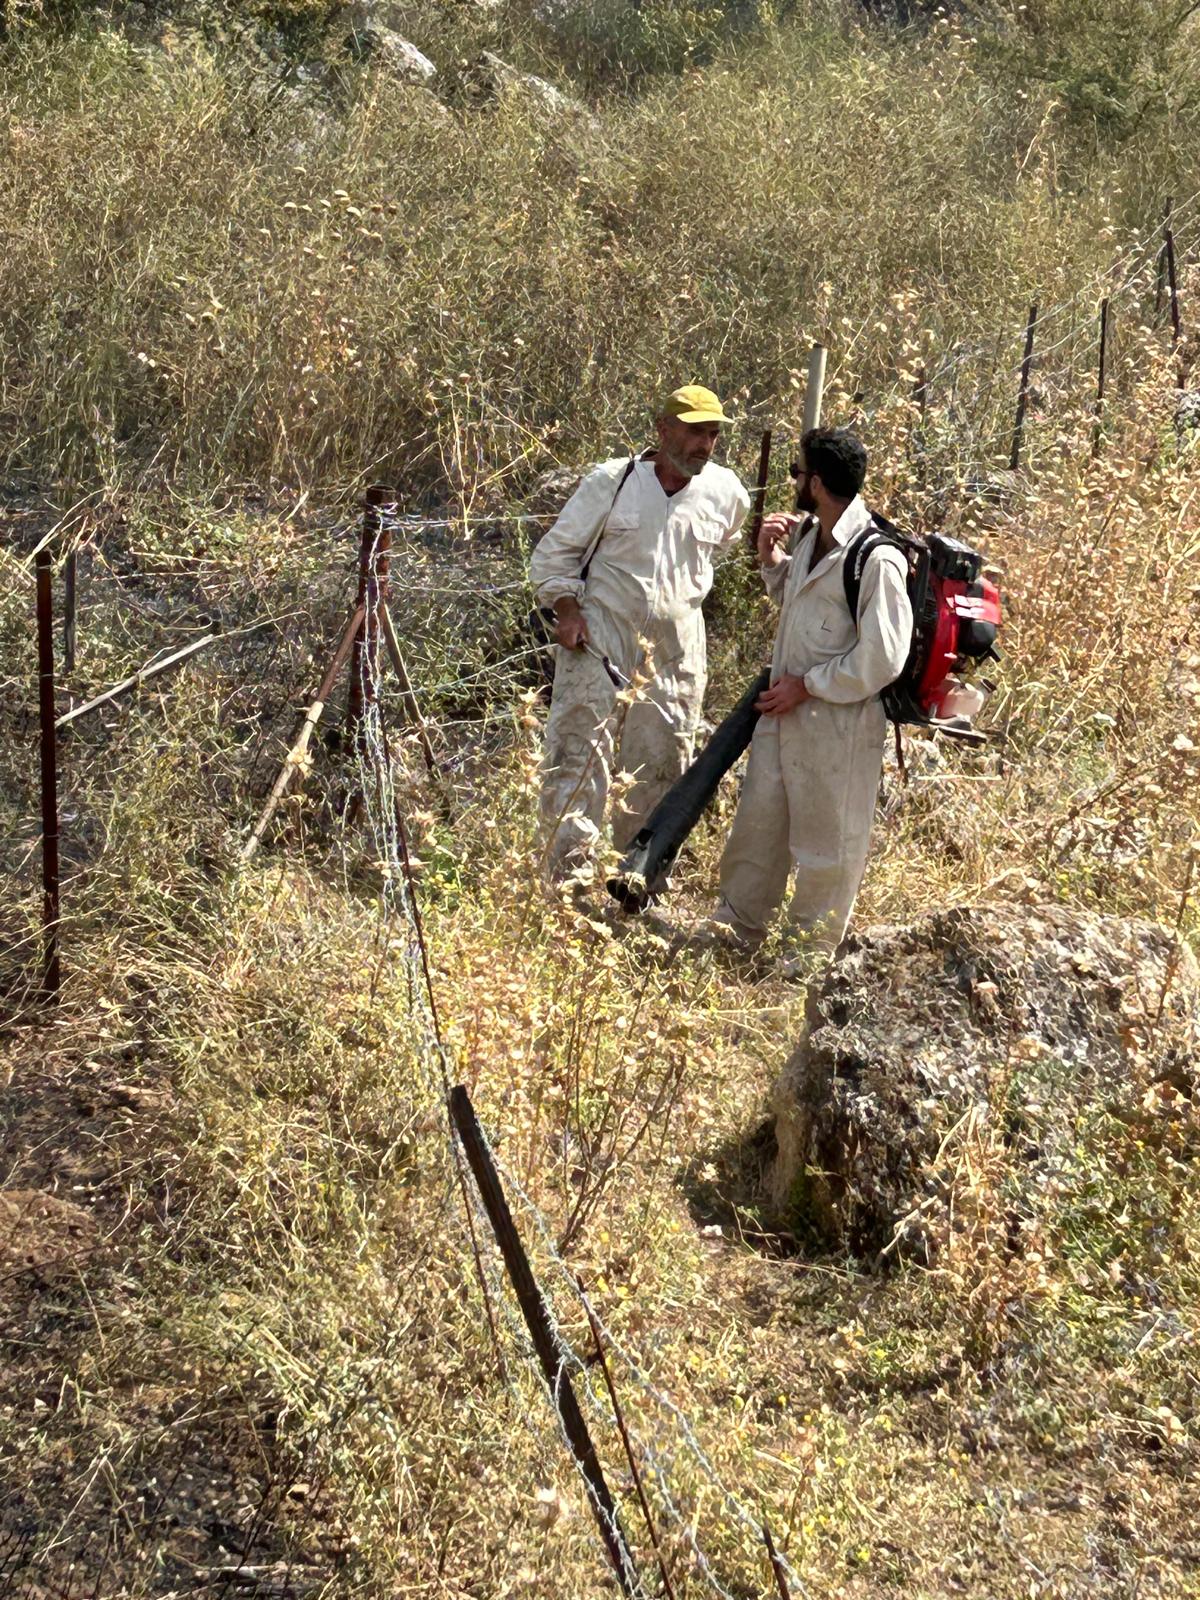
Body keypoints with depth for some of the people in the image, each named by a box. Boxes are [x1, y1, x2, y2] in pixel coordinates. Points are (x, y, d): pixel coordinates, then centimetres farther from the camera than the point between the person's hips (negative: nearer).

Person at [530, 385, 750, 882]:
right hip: (599, 640, -3)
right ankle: (567, 878, -5)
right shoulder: (612, 481, -8)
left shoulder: (726, 493, 1)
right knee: (578, 757, -9)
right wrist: (568, 611, -11)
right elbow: (554, 554, 0)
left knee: (661, 767, 9)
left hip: (676, 651, 3)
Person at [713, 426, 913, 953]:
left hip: (837, 724, -9)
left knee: (826, 842, 7)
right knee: (757, 825, 17)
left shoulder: (877, 559, -22)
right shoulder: (809, 535, 6)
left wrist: (806, 686, -16)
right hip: (783, 712, 9)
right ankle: (735, 932, 32)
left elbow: (881, 659, -23)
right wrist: (770, 558, 7)